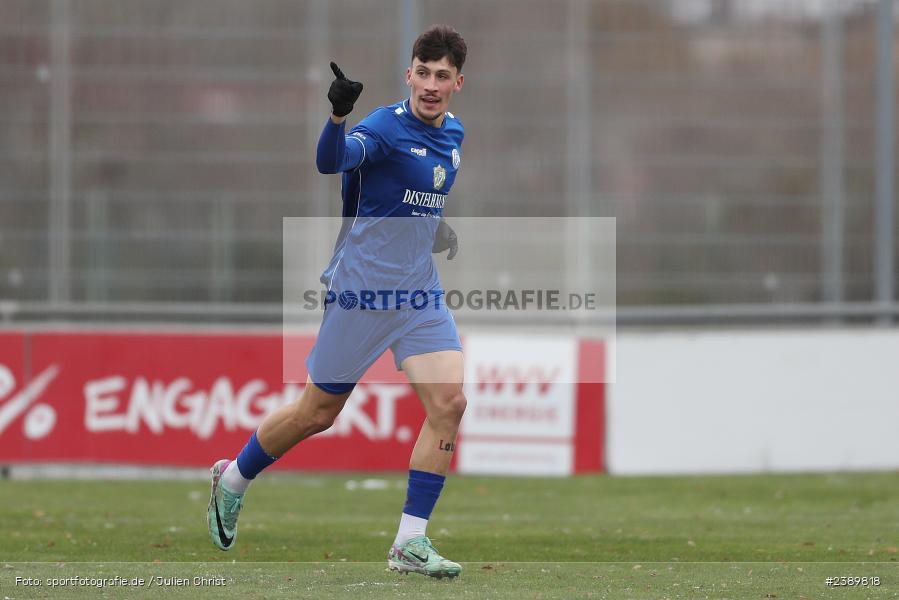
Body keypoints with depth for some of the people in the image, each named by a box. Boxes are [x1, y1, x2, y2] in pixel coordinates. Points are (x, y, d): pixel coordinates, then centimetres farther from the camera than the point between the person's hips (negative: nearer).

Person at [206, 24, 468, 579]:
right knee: (319, 412, 6)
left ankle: (411, 542, -8)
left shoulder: (453, 135, 9)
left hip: (420, 291, 6)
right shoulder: (386, 127, -16)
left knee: (449, 400, -12)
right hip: (362, 288, -6)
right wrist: (338, 115, -55)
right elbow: (332, 161, -37)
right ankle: (233, 480, 33)